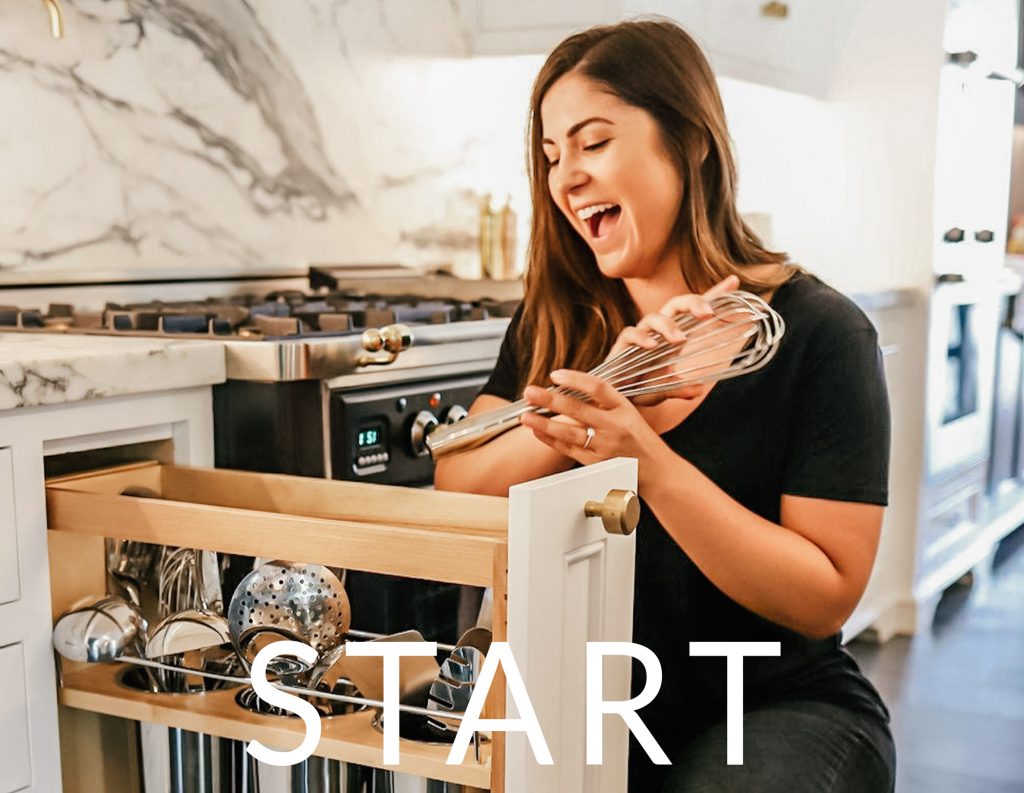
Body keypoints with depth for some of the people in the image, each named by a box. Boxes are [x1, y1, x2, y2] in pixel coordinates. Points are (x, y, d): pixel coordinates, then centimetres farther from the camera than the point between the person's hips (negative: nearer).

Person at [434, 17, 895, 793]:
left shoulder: (815, 331, -12)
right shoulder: (556, 326, 2)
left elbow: (825, 598, -15)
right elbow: (457, 490, -10)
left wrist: (651, 463, -27)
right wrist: (596, 404, -27)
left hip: (778, 708, -3)